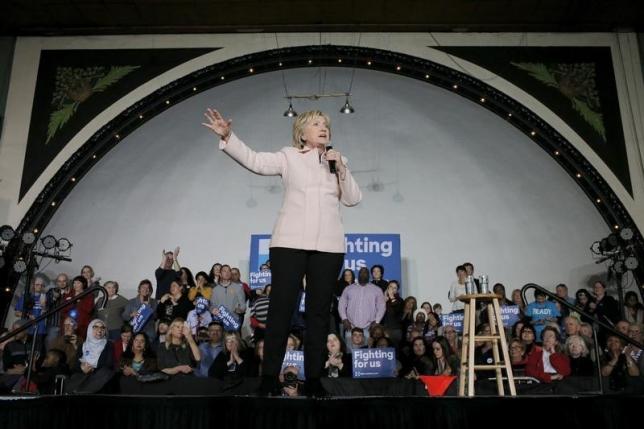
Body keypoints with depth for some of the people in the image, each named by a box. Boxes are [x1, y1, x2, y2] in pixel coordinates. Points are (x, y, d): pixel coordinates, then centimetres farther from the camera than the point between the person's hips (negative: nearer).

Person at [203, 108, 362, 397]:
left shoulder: (337, 162, 18)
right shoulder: (289, 157, 9)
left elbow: (353, 199, 10)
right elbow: (254, 160, -6)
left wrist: (341, 169, -2)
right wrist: (227, 137, -19)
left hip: (328, 246, 3)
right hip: (289, 242, -3)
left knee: (319, 311, 3)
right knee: (281, 307, -5)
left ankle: (313, 378, 10)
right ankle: (270, 377, 2)